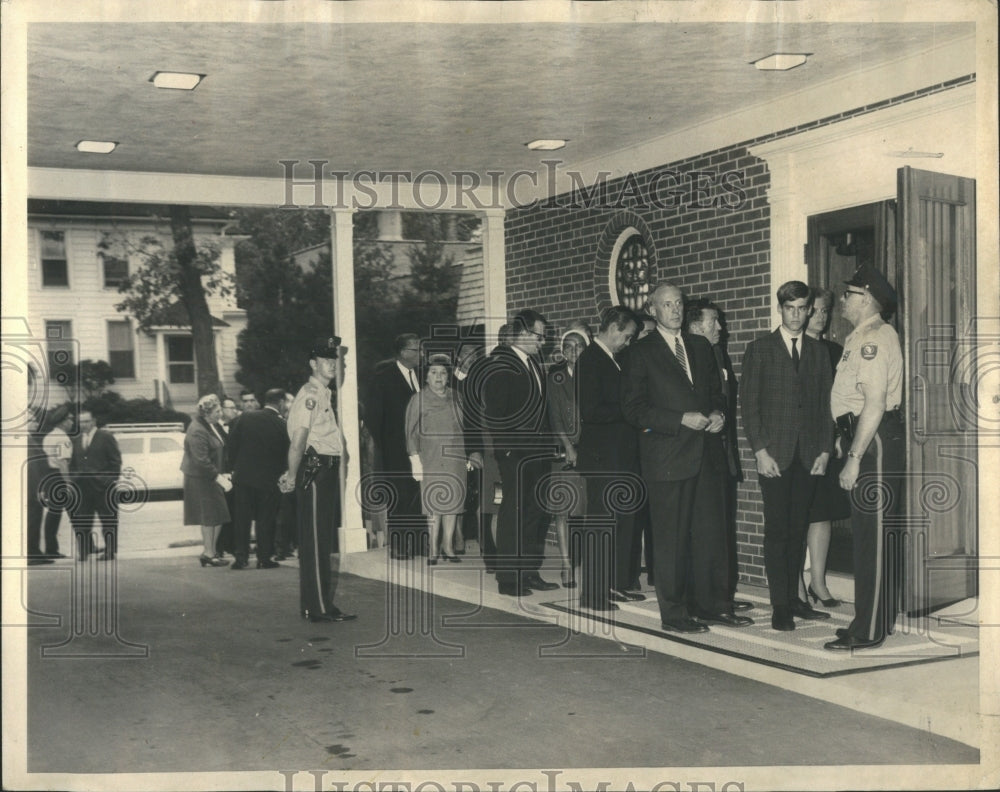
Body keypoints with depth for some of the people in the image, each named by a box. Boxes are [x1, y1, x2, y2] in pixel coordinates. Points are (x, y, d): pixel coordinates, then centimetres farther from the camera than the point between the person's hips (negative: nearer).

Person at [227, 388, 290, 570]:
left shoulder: (246, 417, -4)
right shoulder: (281, 425, -10)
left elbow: (231, 445, -1)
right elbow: (285, 455, -3)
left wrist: (237, 465, 11)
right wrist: (279, 473, 14)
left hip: (243, 475, 2)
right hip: (268, 478, -2)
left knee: (242, 518, 9)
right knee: (265, 519, 8)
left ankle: (241, 557, 9)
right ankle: (264, 558, 10)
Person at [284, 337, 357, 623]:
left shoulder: (324, 395, 19)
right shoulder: (310, 395, -12)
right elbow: (298, 440, -19)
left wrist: (292, 474, 15)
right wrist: (293, 476, -18)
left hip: (328, 471, 10)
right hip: (315, 470, -10)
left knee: (324, 541, 14)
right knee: (314, 541, -6)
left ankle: (313, 604, 22)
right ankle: (318, 607, -3)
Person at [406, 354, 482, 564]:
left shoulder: (455, 398, 10)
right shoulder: (418, 399, 1)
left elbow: (465, 427, 16)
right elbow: (412, 432, -1)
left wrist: (469, 454, 11)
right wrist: (415, 460, -7)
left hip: (455, 457, 4)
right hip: (431, 459, -3)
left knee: (453, 500, 4)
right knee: (434, 503, -5)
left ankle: (448, 545, 13)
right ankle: (433, 548, 2)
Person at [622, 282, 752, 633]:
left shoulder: (700, 347, 15)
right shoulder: (641, 353, -3)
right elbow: (634, 408, -9)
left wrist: (718, 413, 0)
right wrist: (682, 419, -15)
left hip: (705, 455, 5)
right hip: (666, 457, -5)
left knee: (711, 532, 8)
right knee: (670, 537, 1)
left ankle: (711, 605, 19)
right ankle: (674, 613, 10)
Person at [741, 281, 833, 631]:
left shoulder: (818, 352, 13)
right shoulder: (759, 349, 3)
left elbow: (825, 405, 13)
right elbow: (749, 404, -1)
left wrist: (825, 449, 3)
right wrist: (760, 450, -9)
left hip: (809, 455, 3)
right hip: (774, 454, -3)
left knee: (798, 529, 6)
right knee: (777, 530, -3)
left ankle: (793, 598, 15)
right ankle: (779, 606, 1)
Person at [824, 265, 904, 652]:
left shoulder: (873, 339, -14)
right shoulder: (859, 338, 18)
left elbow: (875, 404, -21)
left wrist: (854, 458, -22)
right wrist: (847, 442, 10)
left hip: (876, 442, -10)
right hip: (866, 441, 10)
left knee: (873, 535, -6)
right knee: (874, 533, 15)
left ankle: (869, 630, -1)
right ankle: (879, 618, 23)